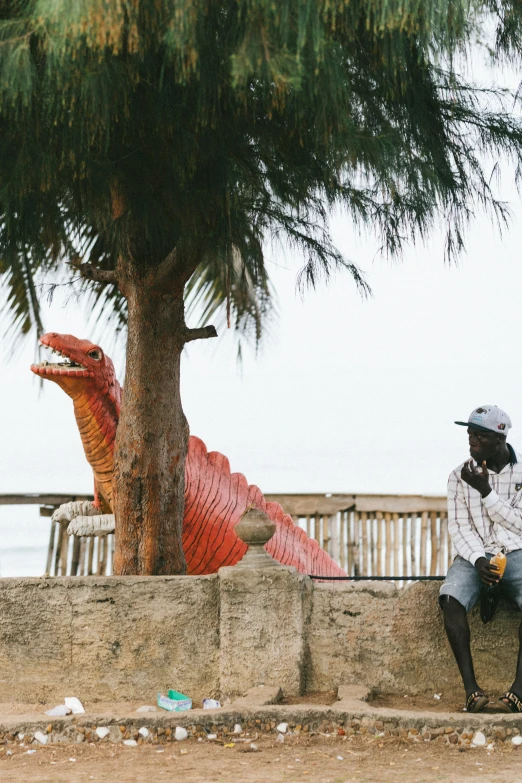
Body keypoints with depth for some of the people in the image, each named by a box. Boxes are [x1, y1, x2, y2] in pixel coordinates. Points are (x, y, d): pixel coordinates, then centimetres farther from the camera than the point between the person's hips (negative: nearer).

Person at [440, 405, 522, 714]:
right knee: (451, 598, -30)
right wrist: (478, 560, -18)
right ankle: (471, 687, -29)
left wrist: (486, 491, -14)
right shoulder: (460, 476, 4)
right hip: (476, 554, 2)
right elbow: (459, 526, -1)